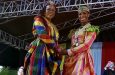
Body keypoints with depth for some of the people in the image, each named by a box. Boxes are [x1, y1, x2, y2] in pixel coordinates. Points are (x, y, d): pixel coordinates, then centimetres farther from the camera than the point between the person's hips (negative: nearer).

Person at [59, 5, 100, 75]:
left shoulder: (92, 29, 4)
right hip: (71, 59, 6)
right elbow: (72, 46, 15)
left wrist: (68, 51, -12)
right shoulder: (76, 31, 23)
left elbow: (86, 45, -10)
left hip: (82, 58, -6)